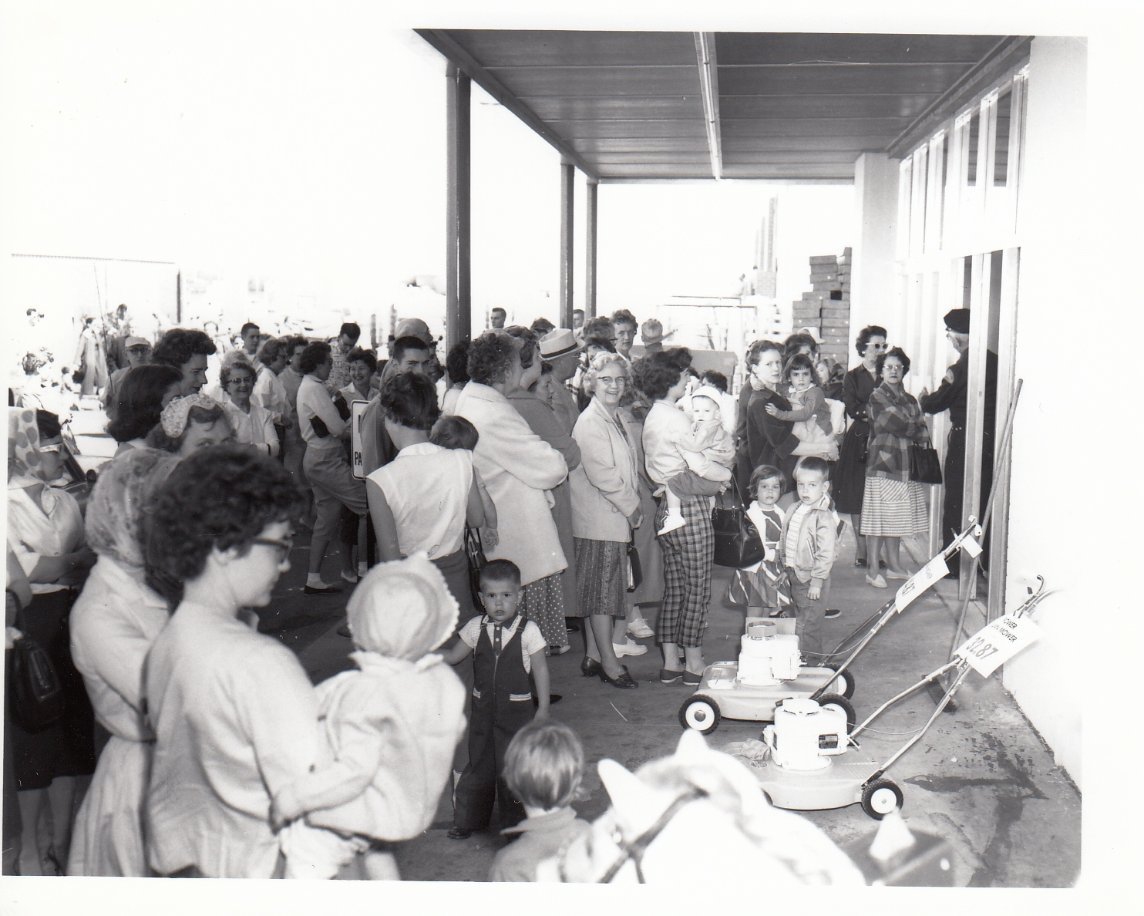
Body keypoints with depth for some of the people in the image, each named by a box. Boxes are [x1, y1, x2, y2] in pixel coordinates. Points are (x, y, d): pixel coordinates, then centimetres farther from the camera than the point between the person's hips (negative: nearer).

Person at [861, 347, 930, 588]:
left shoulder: (910, 400, 19)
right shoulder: (877, 397, -2)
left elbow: (922, 431, 14)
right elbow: (896, 424, -12)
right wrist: (915, 432, 2)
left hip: (905, 466, 6)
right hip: (882, 463, -6)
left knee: (896, 519, 10)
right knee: (879, 517, -7)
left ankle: (894, 566, 17)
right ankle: (873, 570, -4)